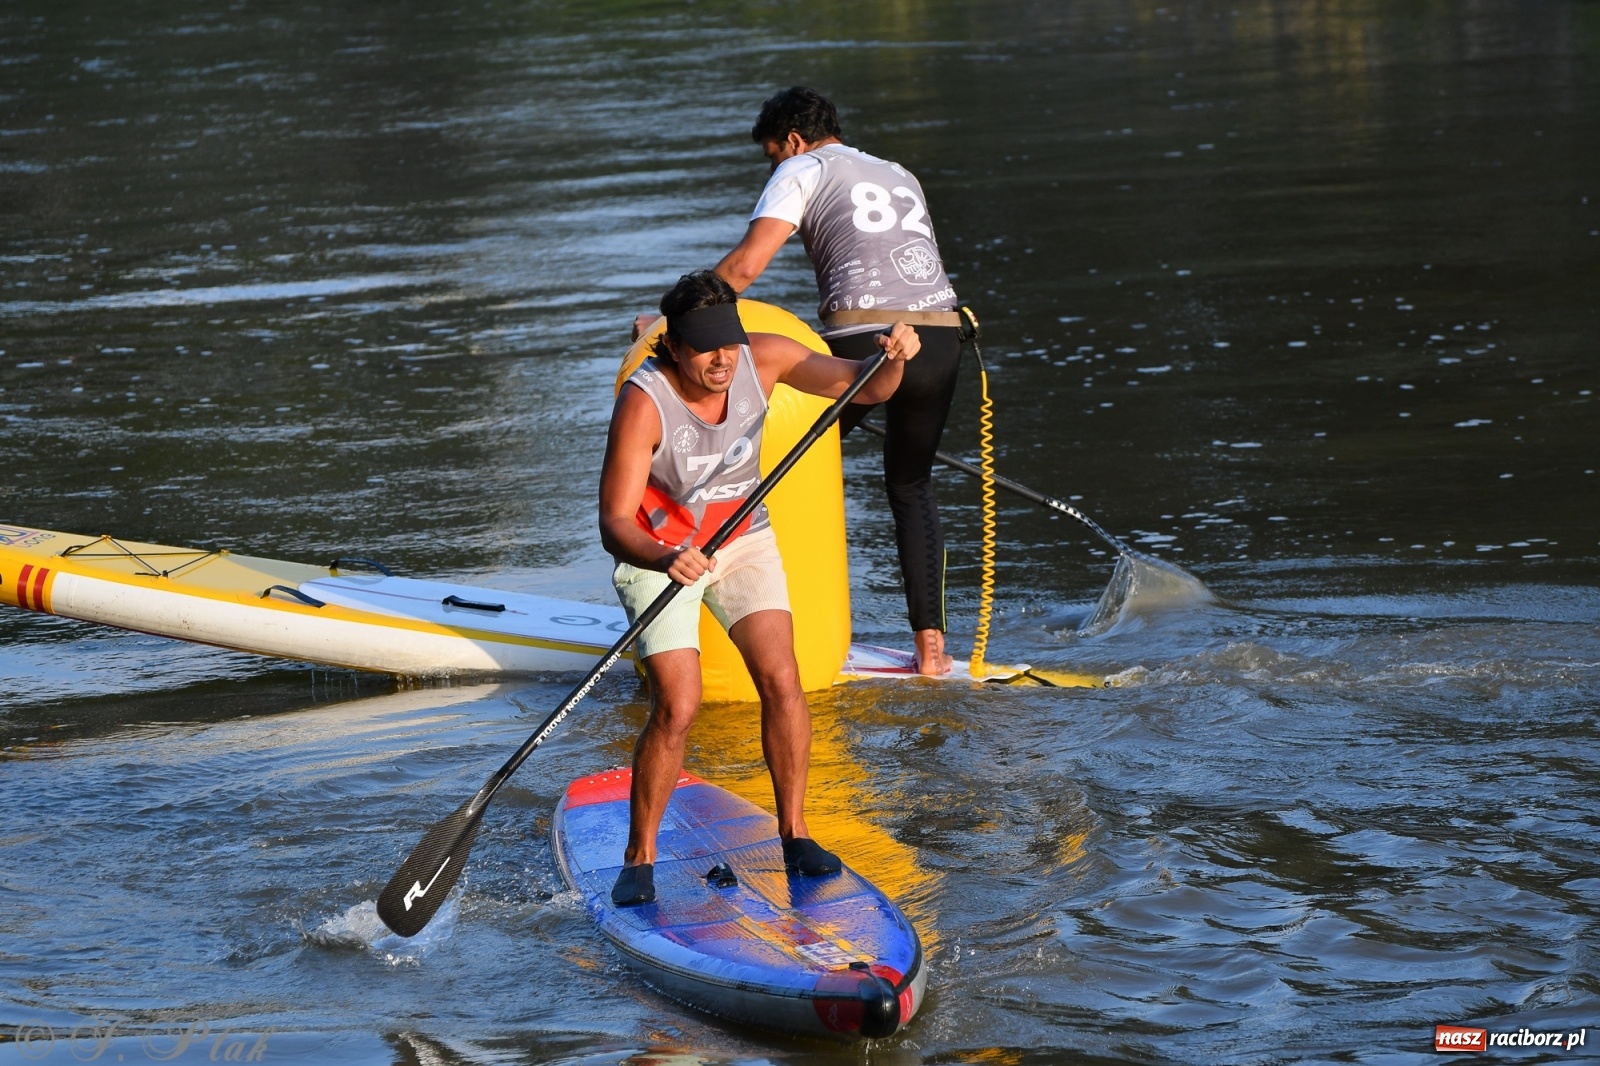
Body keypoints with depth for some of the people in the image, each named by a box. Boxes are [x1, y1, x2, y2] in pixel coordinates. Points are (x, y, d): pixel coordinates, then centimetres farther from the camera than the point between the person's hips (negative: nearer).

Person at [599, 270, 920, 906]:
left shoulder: (763, 359, -16)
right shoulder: (644, 402, -29)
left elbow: (866, 389, -9)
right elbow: (614, 521, -32)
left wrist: (894, 359, -32)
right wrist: (663, 560, -52)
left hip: (742, 538, 4)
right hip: (658, 552, -4)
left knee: (782, 682, -11)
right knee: (676, 708, -15)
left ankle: (794, 834, 4)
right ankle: (639, 858, 0)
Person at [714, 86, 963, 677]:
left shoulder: (803, 170, 11)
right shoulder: (901, 177, 30)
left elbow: (745, 263, 0)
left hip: (865, 339, -5)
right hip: (940, 337, 5)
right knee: (911, 486, 21)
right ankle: (930, 643, 10)